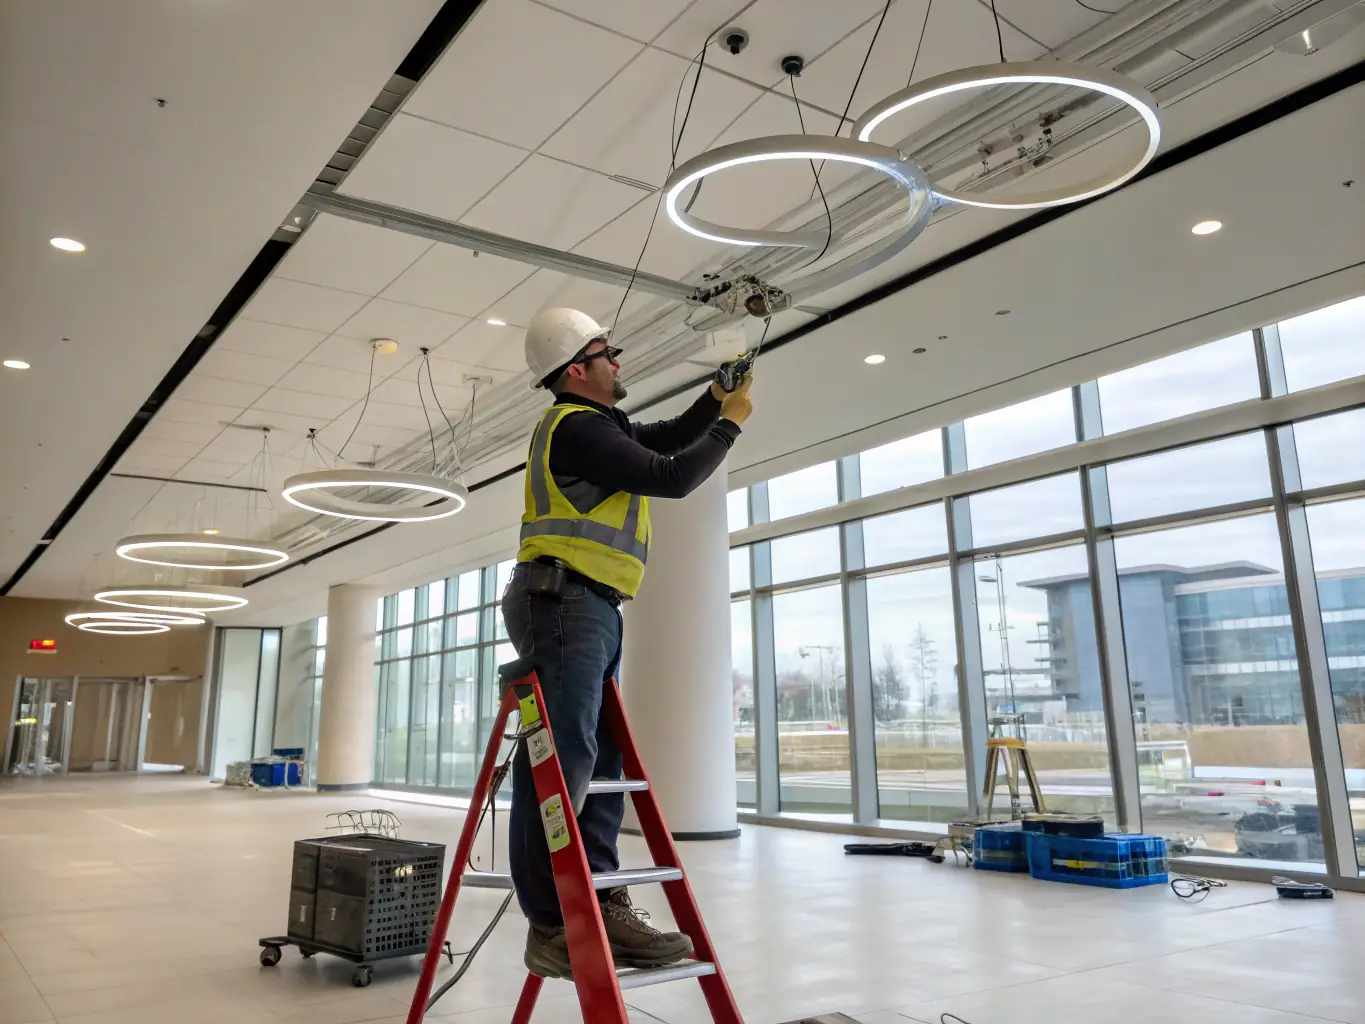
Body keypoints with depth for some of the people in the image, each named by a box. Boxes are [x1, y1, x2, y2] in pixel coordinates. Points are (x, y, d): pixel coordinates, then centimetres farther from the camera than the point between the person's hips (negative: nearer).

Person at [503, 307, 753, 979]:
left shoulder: (592, 425, 22)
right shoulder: (578, 427, -9)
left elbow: (668, 440, 32)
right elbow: (672, 477, -11)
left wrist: (716, 397, 22)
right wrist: (730, 425, 2)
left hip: (591, 610, 11)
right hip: (564, 601, -11)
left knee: (601, 756, 5)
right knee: (563, 757, -14)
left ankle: (600, 906, 6)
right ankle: (551, 924, -12)